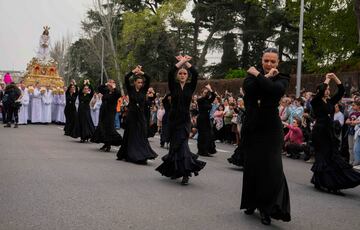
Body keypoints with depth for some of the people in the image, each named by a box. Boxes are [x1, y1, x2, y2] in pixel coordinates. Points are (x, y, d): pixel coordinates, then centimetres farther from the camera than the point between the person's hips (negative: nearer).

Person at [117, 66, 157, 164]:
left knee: (142, 136, -2)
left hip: (141, 115, 2)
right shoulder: (130, 89, 1)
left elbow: (148, 79, -6)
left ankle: (142, 155, -2)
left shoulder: (144, 90, 5)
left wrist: (141, 72, -10)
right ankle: (130, 155, 13)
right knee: (131, 136, 4)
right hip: (132, 115, -2)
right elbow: (126, 78, -12)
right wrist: (134, 71, -11)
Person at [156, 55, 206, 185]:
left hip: (185, 119, -1)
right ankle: (176, 170, 19)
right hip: (174, 118, 1)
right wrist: (181, 61, -8)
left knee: (181, 143, -12)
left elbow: (195, 74, -11)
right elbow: (170, 74, -12)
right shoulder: (173, 86, 4)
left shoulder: (190, 87, 5)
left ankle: (185, 173, -11)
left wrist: (186, 62, -4)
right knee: (175, 144, 6)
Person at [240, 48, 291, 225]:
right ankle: (252, 202, 24)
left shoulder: (282, 78, 3)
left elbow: (275, 89, -21)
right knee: (251, 166, 8)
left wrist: (258, 76, -12)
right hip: (251, 127, 3)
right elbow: (248, 88, -13)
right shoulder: (253, 75, 9)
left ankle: (267, 208, -5)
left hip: (271, 129, -2)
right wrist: (266, 77, -12)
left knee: (271, 168, -10)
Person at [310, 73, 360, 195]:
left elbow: (341, 91, 11)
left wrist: (335, 78, 4)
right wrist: (327, 79, -7)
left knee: (333, 156, 2)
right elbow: (321, 91, -21)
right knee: (323, 157, -5)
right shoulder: (315, 102, -4)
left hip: (330, 132, 6)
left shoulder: (330, 102, 14)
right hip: (319, 131, -6)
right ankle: (321, 182, 2)